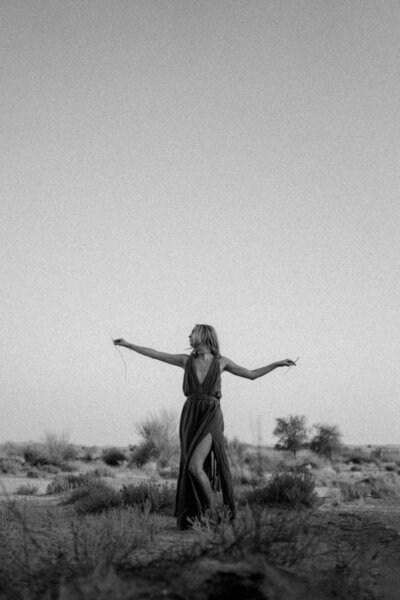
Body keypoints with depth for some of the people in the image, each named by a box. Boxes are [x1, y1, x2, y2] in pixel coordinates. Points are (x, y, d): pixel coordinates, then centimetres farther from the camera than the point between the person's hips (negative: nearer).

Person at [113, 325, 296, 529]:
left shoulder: (221, 361, 6)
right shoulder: (186, 360, 11)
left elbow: (252, 374, 14)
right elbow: (153, 354, 14)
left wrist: (277, 364, 7)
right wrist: (127, 344, 15)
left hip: (211, 417, -4)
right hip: (190, 417, 4)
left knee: (195, 466, -20)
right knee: (192, 469, 2)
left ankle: (214, 513, -2)